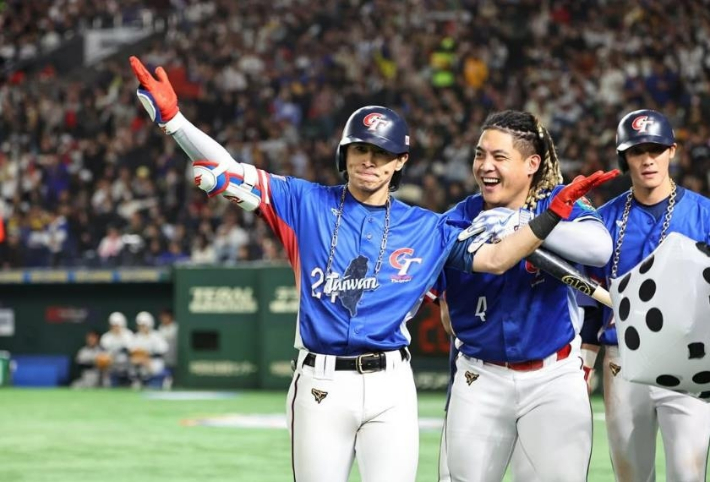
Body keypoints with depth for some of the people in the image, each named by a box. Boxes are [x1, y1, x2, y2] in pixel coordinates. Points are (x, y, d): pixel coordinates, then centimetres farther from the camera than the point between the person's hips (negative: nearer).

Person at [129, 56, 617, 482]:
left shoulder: (426, 229, 10)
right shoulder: (306, 203, 6)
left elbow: (492, 257, 7)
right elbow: (227, 173, 1)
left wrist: (554, 212, -4)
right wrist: (171, 117, -10)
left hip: (391, 386, 1)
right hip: (320, 384, 0)